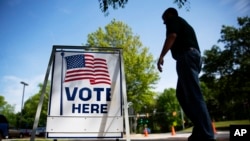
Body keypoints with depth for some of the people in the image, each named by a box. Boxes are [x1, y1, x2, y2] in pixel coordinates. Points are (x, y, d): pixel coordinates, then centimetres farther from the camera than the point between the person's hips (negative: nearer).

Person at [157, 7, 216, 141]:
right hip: (193, 55, 9)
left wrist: (161, 56, -14)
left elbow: (172, 36, -10)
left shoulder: (173, 20, 10)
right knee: (182, 94, 6)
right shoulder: (183, 23, 35)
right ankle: (201, 130, 1)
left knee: (193, 95, -15)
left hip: (186, 56, -9)